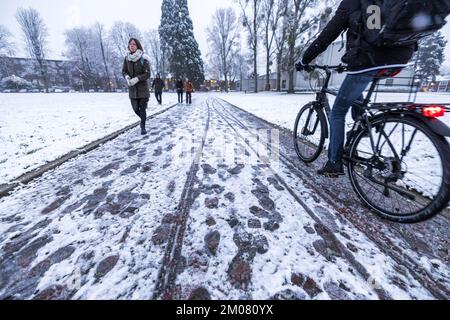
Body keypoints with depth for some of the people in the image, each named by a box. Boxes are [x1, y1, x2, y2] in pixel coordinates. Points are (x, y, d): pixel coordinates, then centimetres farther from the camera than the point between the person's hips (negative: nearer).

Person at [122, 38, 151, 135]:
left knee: (142, 108, -2)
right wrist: (127, 77, -13)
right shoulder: (127, 58, 4)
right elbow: (124, 71, 9)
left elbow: (147, 74, -13)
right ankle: (143, 119, 38)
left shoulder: (143, 58, -9)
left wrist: (137, 79, -22)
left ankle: (143, 127, 12)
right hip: (132, 88, 4)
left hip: (143, 87, -4)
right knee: (135, 109, 9)